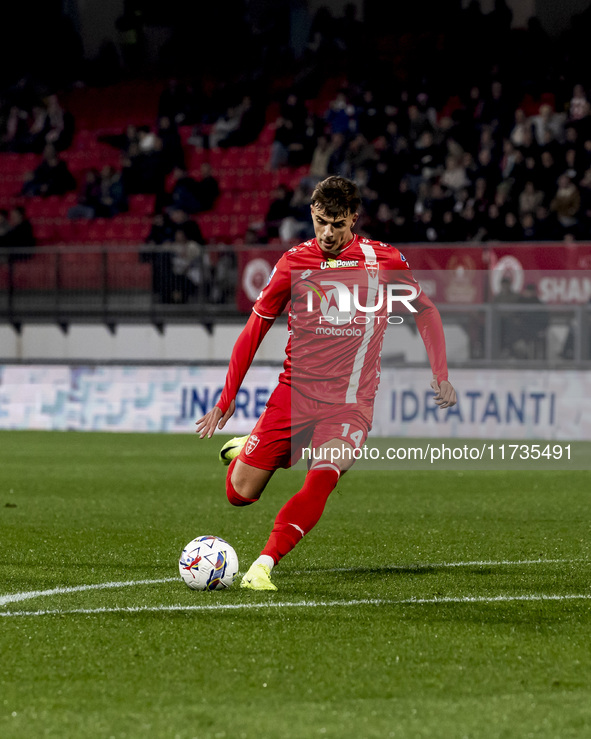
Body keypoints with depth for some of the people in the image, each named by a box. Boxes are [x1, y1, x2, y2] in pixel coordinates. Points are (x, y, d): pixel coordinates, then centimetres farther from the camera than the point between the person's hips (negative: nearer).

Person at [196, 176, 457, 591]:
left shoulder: (384, 260, -1)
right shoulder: (295, 262, 0)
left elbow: (426, 311, 13)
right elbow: (256, 327, 8)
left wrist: (440, 376, 4)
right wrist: (227, 400, 7)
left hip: (351, 403, -1)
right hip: (295, 391, 1)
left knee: (322, 479, -28)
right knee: (240, 494, 1)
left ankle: (264, 566, -25)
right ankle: (247, 450, 35)